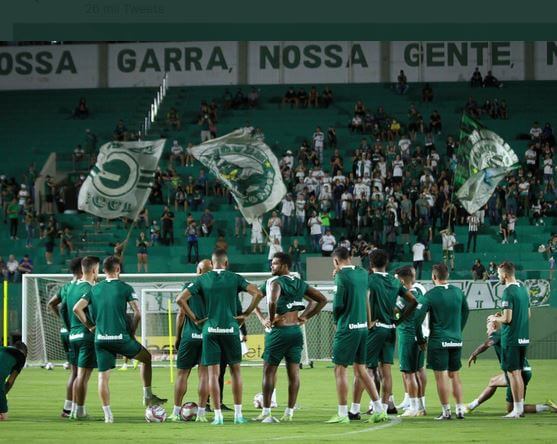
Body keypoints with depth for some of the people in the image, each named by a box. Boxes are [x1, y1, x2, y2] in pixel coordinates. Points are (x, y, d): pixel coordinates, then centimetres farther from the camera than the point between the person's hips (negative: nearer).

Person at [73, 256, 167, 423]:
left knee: (103, 376, 6)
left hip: (100, 339, 3)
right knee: (146, 358, 19)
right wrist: (132, 332, 6)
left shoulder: (95, 289, 9)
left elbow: (77, 309, 3)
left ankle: (107, 414, 0)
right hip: (120, 337, -3)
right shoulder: (125, 288, -2)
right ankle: (148, 396, 19)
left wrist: (90, 326, 12)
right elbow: (137, 313, -9)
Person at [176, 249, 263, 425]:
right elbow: (257, 293, -7)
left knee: (213, 373, 3)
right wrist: (245, 314, 1)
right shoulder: (235, 278, 2)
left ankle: (218, 415, 0)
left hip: (210, 330, 0)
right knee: (235, 370, 10)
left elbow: (181, 299, -4)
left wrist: (195, 319, 3)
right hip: (230, 329, 0)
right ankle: (238, 414, 9)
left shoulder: (202, 280, 3)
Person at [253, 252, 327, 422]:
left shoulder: (275, 282, -10)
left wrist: (266, 319, -12)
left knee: (269, 371, 3)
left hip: (278, 332, -6)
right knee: (294, 372, 6)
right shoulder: (300, 284, 10)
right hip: (296, 331, 6)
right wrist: (305, 317, 11)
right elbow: (322, 300, 13)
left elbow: (272, 301, -28)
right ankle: (289, 412, 7)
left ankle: (266, 412, 4)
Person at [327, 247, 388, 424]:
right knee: (360, 369, 14)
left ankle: (342, 414, 0)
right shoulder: (363, 273, 9)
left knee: (340, 369, 0)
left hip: (347, 329, -7)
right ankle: (379, 410, 12)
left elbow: (338, 304, -14)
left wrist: (336, 318, 5)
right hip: (363, 327, 7)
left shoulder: (342, 276, -12)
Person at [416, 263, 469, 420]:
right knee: (455, 375, 13)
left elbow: (419, 316, -12)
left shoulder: (430, 295, -11)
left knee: (441, 376, -1)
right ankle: (460, 409, 10)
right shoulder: (458, 292, 5)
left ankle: (446, 411, -1)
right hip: (456, 340, 5)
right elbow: (465, 312, 17)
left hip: (438, 341, -5)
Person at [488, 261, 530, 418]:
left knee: (512, 373, -3)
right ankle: (520, 408, 18)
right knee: (518, 373, 15)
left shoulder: (508, 292, -16)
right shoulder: (523, 289, 11)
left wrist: (495, 318, 0)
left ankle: (516, 410, -2)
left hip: (511, 339, -8)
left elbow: (507, 318, -20)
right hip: (523, 338, 8)